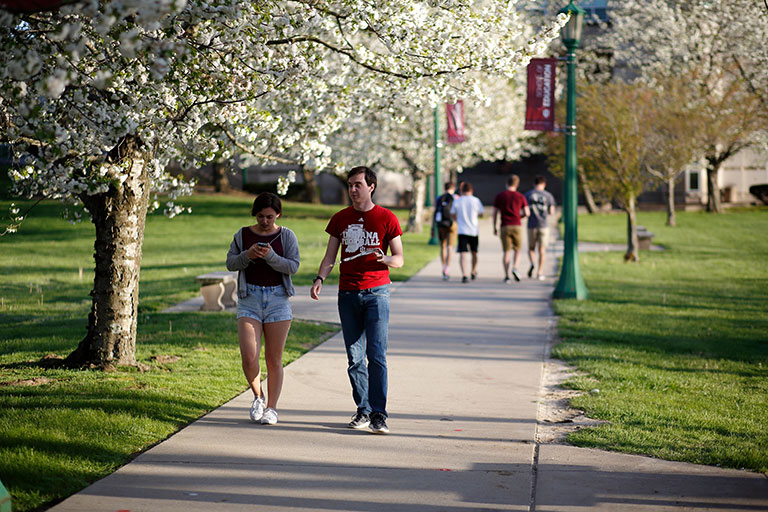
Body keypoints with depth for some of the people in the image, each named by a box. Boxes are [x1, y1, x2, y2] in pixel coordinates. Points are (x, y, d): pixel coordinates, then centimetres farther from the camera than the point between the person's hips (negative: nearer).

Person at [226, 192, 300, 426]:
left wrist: (270, 256, -20)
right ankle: (258, 396, 16)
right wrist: (247, 255, -14)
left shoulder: (287, 236, 4)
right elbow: (230, 263, 5)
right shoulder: (243, 235, 8)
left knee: (274, 359, 1)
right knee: (249, 357, -10)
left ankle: (271, 407, 12)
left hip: (277, 299, -1)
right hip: (249, 299, 1)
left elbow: (293, 266, -6)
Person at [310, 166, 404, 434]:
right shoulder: (340, 219, 11)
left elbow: (399, 259, 3)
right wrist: (319, 279, -6)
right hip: (348, 293, 3)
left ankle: (378, 414, -9)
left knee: (376, 355, -11)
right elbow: (330, 256, 12)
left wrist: (384, 258, -19)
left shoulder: (386, 218, 1)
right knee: (355, 357, 4)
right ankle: (363, 411, 14)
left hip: (376, 291, -3)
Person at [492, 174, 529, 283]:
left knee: (506, 252, 5)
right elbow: (527, 213, -3)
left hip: (505, 227, 1)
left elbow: (495, 213, 3)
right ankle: (515, 268, -11)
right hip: (517, 226, 0)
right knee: (517, 250, 13)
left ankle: (506, 276, -3)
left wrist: (494, 227, 12)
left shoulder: (499, 196, 3)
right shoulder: (520, 197, 1)